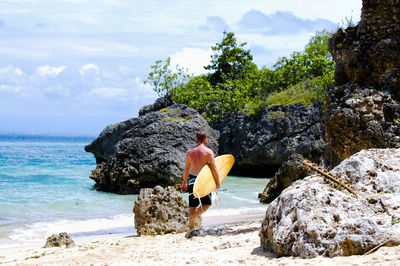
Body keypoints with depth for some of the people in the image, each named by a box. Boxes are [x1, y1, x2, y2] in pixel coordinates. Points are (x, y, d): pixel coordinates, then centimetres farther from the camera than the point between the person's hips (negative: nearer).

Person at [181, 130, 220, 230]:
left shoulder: (190, 152, 4)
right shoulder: (208, 151, -8)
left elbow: (186, 169, 9)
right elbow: (213, 168, -9)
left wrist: (184, 182, 18)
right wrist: (218, 182, -1)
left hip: (192, 178, 4)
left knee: (192, 205, 11)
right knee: (207, 204, 9)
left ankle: (191, 228, 10)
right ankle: (193, 217, -14)